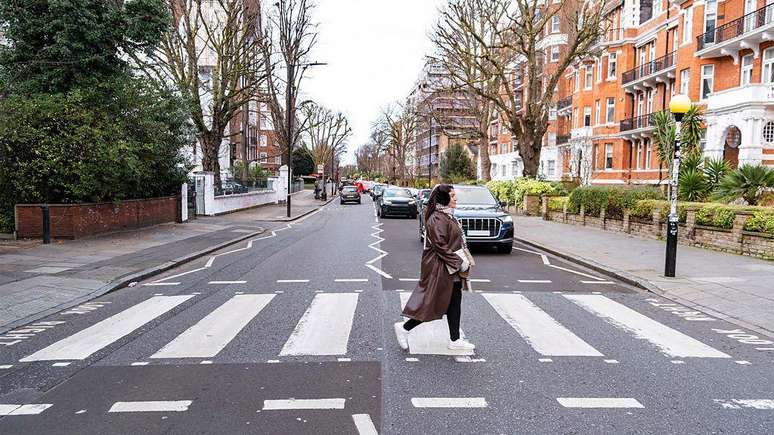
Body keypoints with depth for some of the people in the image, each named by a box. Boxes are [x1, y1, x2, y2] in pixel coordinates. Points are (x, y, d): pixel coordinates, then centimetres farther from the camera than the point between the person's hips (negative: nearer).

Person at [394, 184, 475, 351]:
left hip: (451, 269, 10)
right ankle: (404, 328, 12)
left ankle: (455, 340, 19)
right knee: (433, 303, -2)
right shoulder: (437, 219, -19)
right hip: (439, 268, -10)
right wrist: (459, 262, -18)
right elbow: (440, 246, -23)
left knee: (454, 303, 11)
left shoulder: (448, 216, 12)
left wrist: (462, 261, 13)